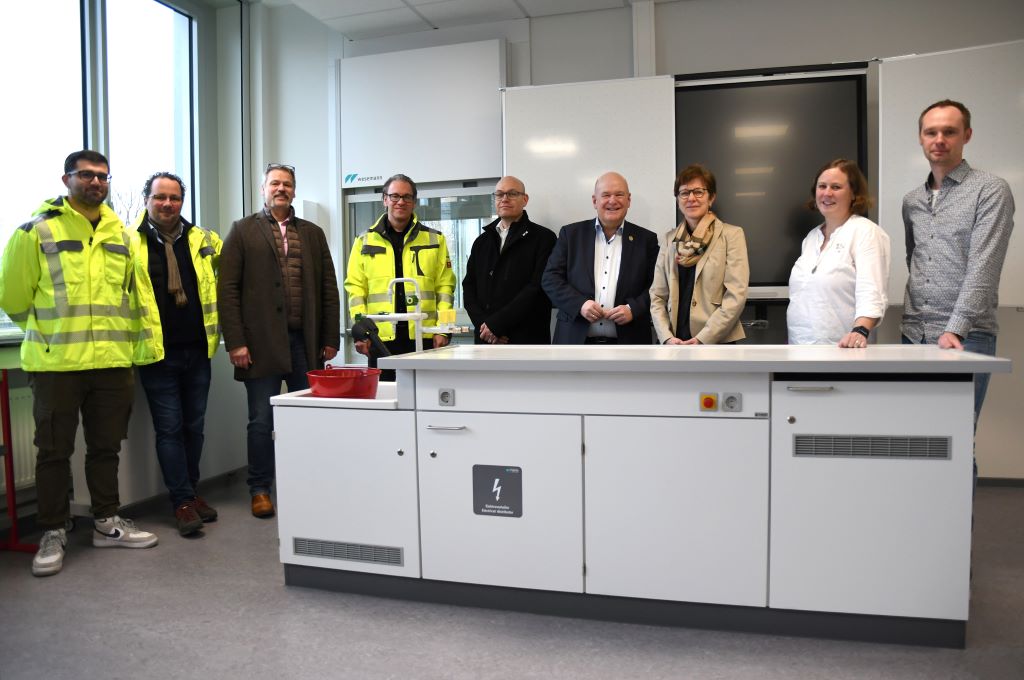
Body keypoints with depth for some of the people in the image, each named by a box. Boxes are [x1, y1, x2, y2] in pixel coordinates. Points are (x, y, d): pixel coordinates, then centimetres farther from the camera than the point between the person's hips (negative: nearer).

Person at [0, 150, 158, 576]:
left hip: (112, 362, 4)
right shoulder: (37, 230, -4)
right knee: (55, 451, 6)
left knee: (106, 446, 13)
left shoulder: (121, 234, 10)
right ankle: (53, 533, 19)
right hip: (57, 363, -4)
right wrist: (47, 331, 11)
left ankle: (107, 523, 26)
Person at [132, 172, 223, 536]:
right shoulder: (129, 242, -3)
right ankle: (182, 502, 11)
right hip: (156, 353, -3)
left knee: (194, 426, 12)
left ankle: (191, 491, 26)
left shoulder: (204, 240, 6)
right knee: (169, 428, 2)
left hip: (198, 350, 3)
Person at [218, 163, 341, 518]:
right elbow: (227, 289, -1)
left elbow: (328, 289, 12)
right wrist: (235, 342, -8)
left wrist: (330, 338, 6)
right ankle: (260, 490, 18)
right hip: (262, 342, -2)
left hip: (305, 341, 3)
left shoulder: (313, 233, 15)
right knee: (262, 421, 4)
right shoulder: (243, 230, 6)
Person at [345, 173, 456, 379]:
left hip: (424, 336, 0)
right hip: (380, 338, 0)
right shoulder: (365, 242, 11)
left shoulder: (435, 240, 10)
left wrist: (443, 329, -4)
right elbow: (356, 288, 7)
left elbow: (445, 286, 5)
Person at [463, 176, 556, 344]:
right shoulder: (482, 241, 18)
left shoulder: (543, 238, 1)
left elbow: (537, 288, -10)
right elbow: (469, 287, 13)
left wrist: (496, 324, -13)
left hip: (527, 339, -4)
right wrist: (482, 323, -6)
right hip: (486, 339, 4)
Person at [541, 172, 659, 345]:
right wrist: (579, 304, -13)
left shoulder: (646, 239, 7)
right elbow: (550, 278, 2)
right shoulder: (571, 233, 7)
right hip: (575, 340, 0)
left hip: (627, 343, 0)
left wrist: (634, 309, -13)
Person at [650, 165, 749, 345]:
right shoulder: (669, 238, 8)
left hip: (717, 342, -3)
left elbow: (736, 296, -10)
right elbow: (657, 296, 4)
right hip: (675, 341, 3)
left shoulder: (732, 235, -2)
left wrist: (702, 339, -16)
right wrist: (667, 337, -10)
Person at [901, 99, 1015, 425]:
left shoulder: (990, 190, -4)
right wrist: (913, 323, 15)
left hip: (965, 338, -5)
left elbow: (983, 268, -14)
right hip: (913, 335, 6)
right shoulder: (912, 201, 15)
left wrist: (955, 330, -22)